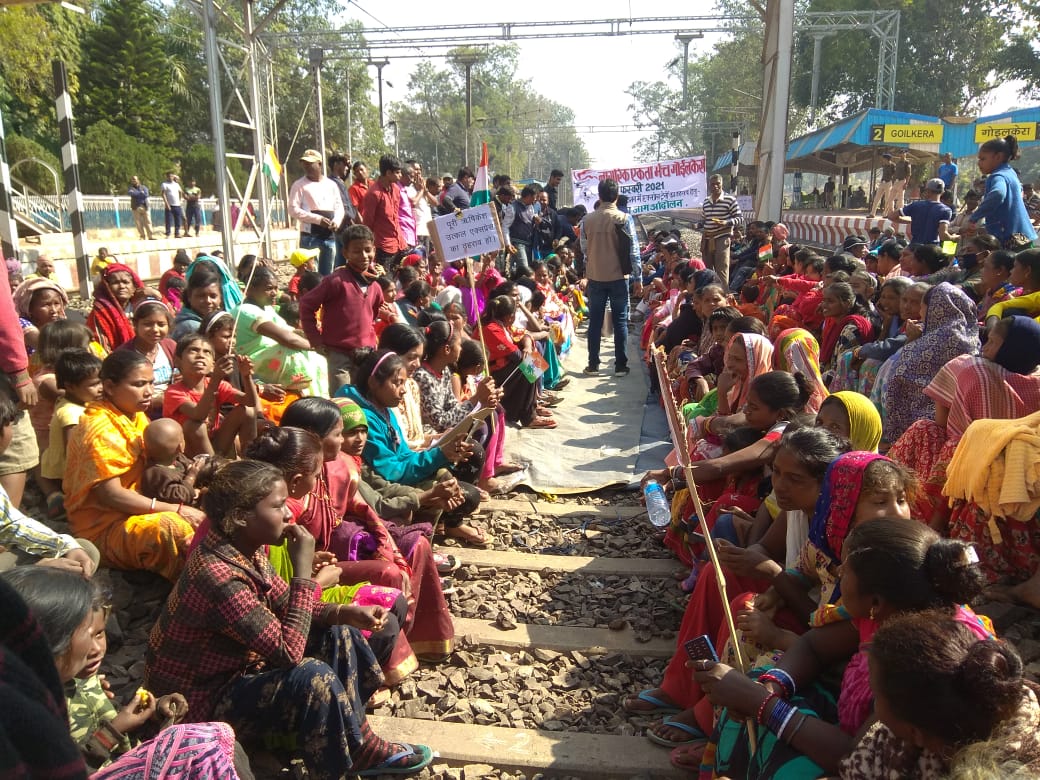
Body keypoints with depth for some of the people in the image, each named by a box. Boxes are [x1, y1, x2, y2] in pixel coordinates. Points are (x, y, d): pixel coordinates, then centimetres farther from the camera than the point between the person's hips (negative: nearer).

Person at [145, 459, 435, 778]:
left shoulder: (245, 548, -6)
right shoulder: (218, 577, -34)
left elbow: (286, 607, 5)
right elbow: (289, 651, -32)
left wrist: (345, 612, -11)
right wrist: (304, 570, -30)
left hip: (241, 666, 9)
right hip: (204, 700, -9)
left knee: (337, 633, 4)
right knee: (313, 676, -30)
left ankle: (363, 744, 9)